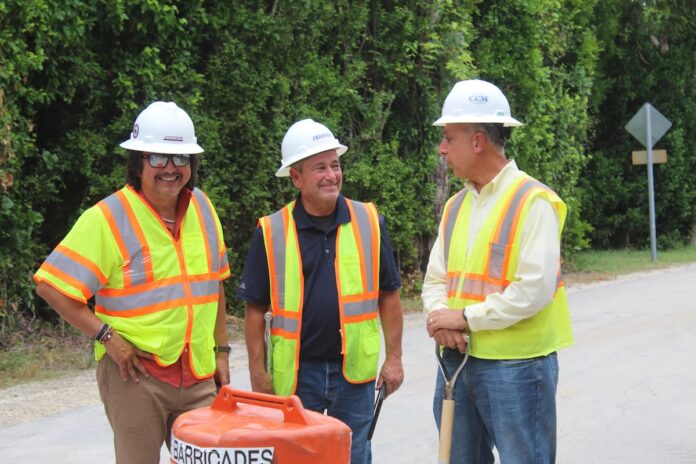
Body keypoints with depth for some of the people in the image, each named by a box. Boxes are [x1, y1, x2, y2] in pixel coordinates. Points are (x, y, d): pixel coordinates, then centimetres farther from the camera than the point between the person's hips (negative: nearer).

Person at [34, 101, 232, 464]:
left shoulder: (201, 207, 7)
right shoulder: (107, 218, -11)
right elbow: (51, 286, -12)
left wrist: (220, 351, 15)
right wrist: (107, 336, -16)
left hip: (198, 375, 5)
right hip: (135, 372, -5)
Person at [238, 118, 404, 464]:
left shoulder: (369, 222, 0)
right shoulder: (271, 232, -4)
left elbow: (388, 295, 5)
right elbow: (255, 309, 0)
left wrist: (394, 357, 2)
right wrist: (258, 373, -3)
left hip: (354, 370, 1)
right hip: (295, 372, -1)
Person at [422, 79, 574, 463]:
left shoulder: (533, 202, -12)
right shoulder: (455, 207, 12)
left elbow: (534, 290, -20)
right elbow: (435, 280, 13)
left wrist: (466, 317, -16)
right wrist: (440, 316, -9)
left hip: (517, 364, -7)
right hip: (457, 359, 8)